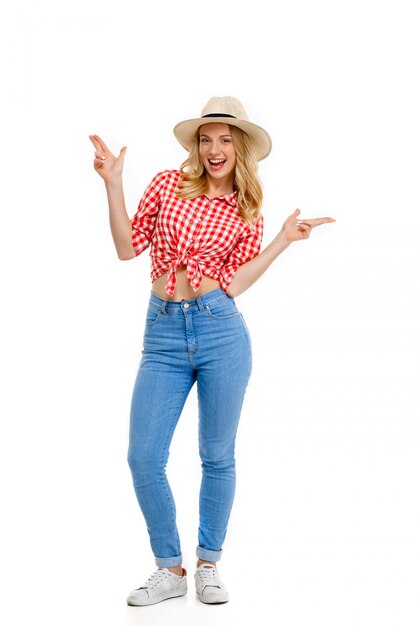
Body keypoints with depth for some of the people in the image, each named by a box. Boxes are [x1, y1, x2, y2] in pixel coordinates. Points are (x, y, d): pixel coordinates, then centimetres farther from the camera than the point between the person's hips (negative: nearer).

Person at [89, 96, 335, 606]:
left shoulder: (246, 213, 8)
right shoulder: (168, 183, 8)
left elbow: (234, 283, 0)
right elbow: (128, 248, 6)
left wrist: (285, 239, 0)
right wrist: (113, 185, 0)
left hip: (220, 331, 0)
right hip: (162, 334, 1)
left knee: (217, 457, 7)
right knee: (143, 458, -2)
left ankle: (208, 565, 26)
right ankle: (170, 570, 16)